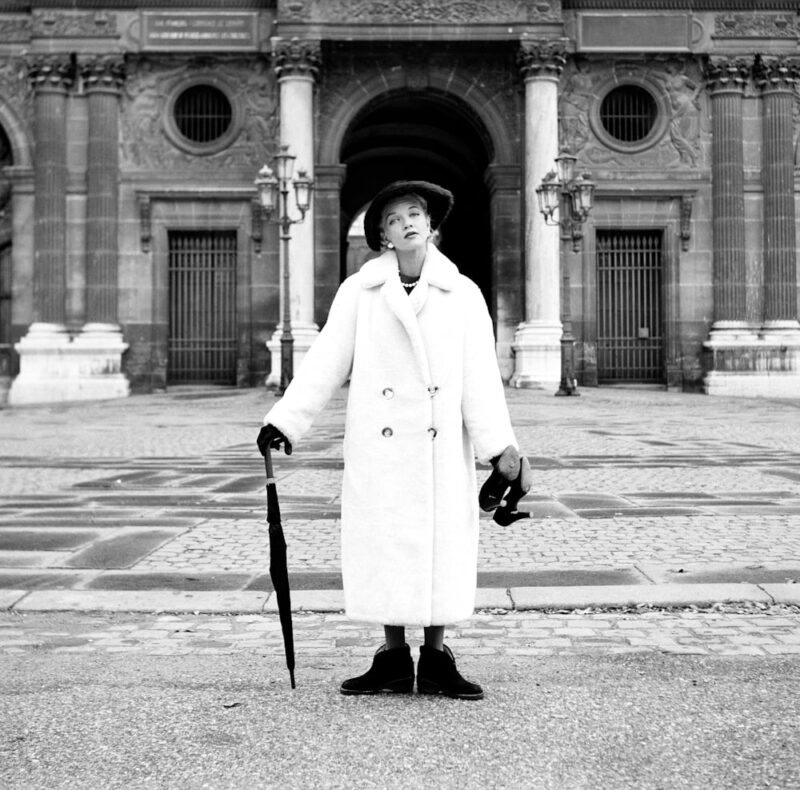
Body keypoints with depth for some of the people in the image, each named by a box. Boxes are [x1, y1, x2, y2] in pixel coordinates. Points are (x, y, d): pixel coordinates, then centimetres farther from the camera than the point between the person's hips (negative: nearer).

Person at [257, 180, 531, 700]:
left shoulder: (463, 294, 5)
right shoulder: (359, 292, 5)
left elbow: (480, 377, 0)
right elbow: (325, 364, 5)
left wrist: (500, 448, -7)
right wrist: (285, 421, -2)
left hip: (442, 447, 0)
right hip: (378, 446, 0)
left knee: (444, 542, 3)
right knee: (382, 541, 4)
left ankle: (436, 659, 15)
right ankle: (393, 659, 16)